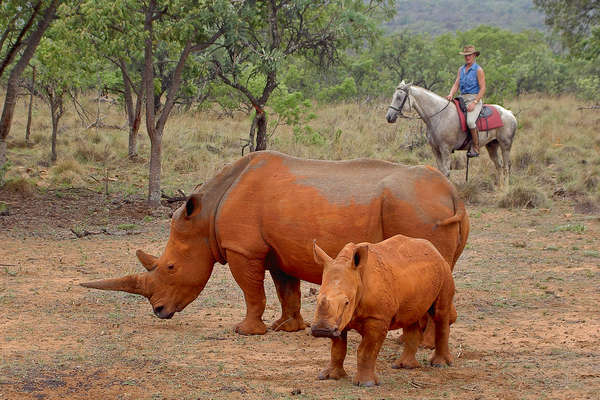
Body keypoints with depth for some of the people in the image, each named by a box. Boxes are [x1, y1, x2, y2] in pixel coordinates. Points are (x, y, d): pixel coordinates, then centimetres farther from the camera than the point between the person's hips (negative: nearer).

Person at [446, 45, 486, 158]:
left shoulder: (478, 70, -3)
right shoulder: (461, 69, 16)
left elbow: (482, 89, -8)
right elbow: (456, 84, 12)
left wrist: (474, 103, -18)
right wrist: (451, 94, -10)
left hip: (475, 99, -7)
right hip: (462, 99, 7)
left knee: (470, 121, -31)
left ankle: (475, 148, -22)